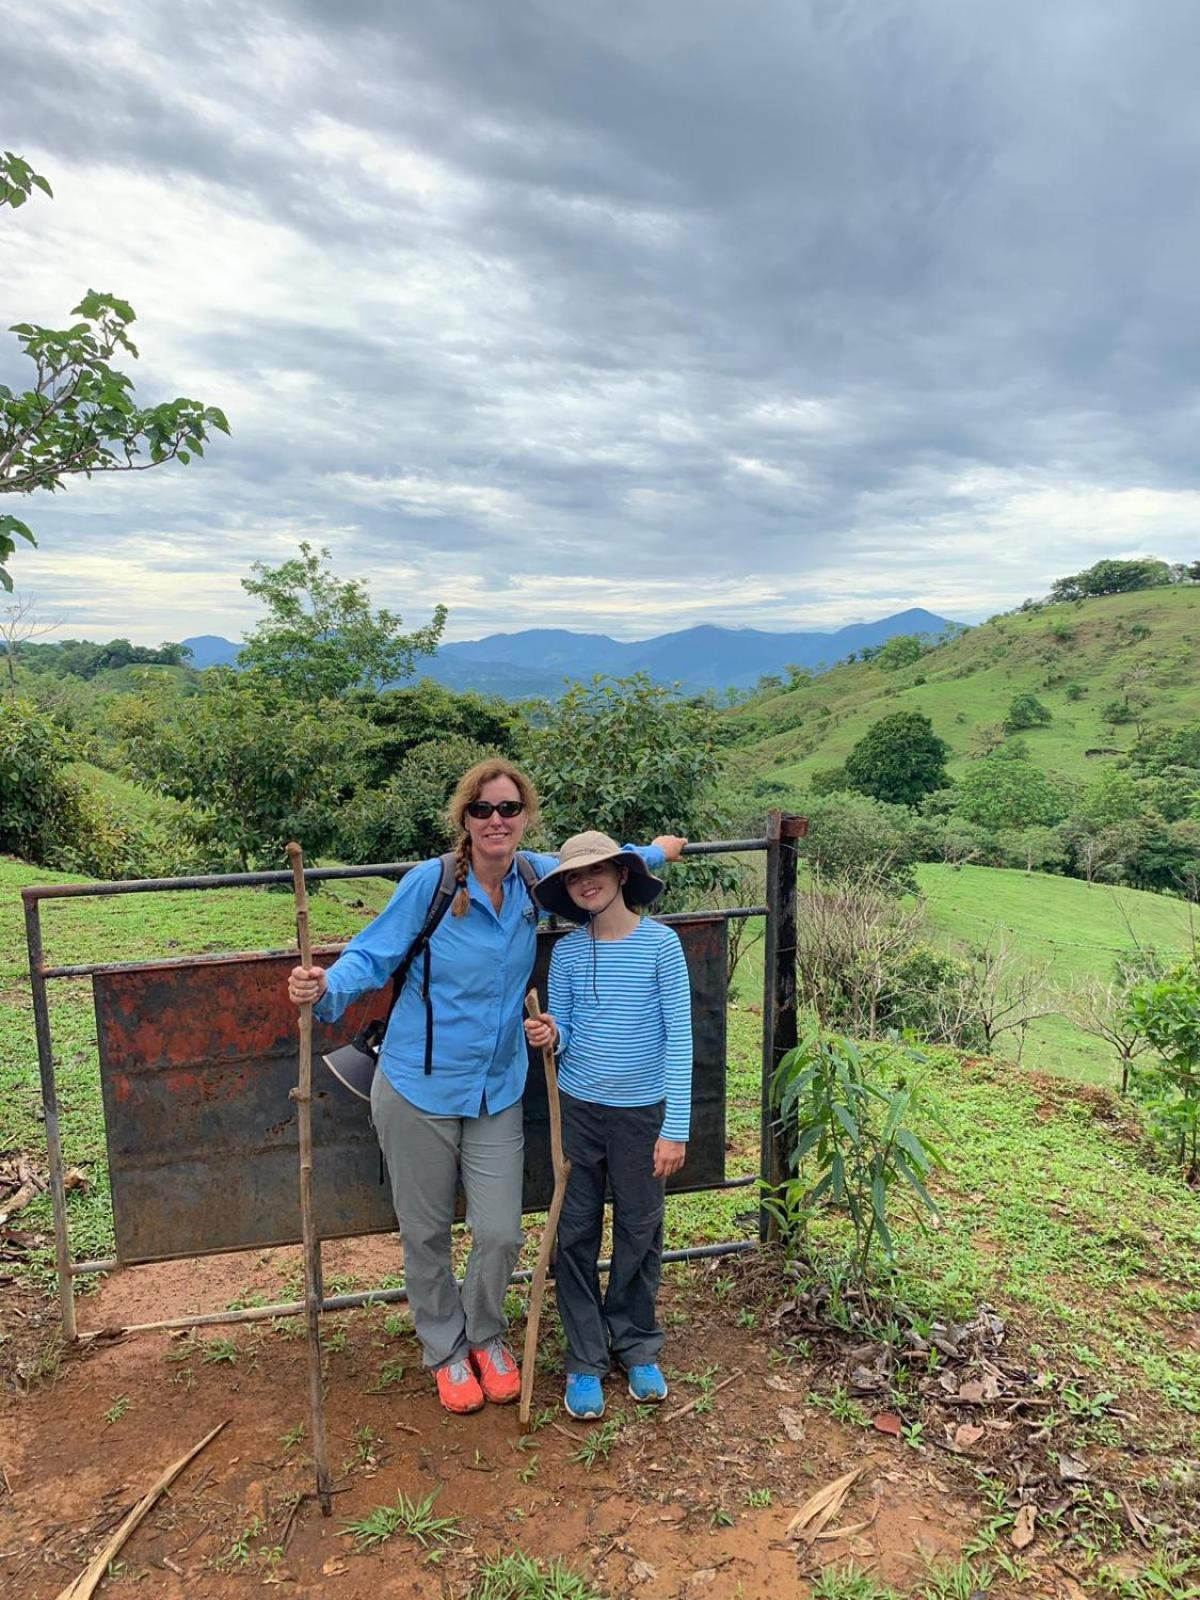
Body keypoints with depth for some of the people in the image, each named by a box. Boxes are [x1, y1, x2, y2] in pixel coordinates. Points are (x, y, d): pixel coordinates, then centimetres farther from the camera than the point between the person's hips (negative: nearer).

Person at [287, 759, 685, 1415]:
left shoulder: (537, 878, -4)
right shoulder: (429, 881, -17)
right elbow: (373, 955, -13)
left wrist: (654, 852, 28)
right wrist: (328, 986, -33)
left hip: (497, 1092, 3)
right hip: (417, 1089, -3)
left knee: (501, 1233, 4)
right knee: (426, 1234, 12)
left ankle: (486, 1336, 37)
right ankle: (445, 1350, 39)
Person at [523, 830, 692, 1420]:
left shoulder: (660, 943, -11)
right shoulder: (567, 951, -2)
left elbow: (679, 1037, -11)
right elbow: (566, 1035, 6)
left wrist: (675, 1127, -13)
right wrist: (550, 1036, -19)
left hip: (643, 1110, -2)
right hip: (578, 1107, 2)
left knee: (640, 1231, 13)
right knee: (574, 1234, 8)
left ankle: (637, 1347, 34)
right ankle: (585, 1361, 25)